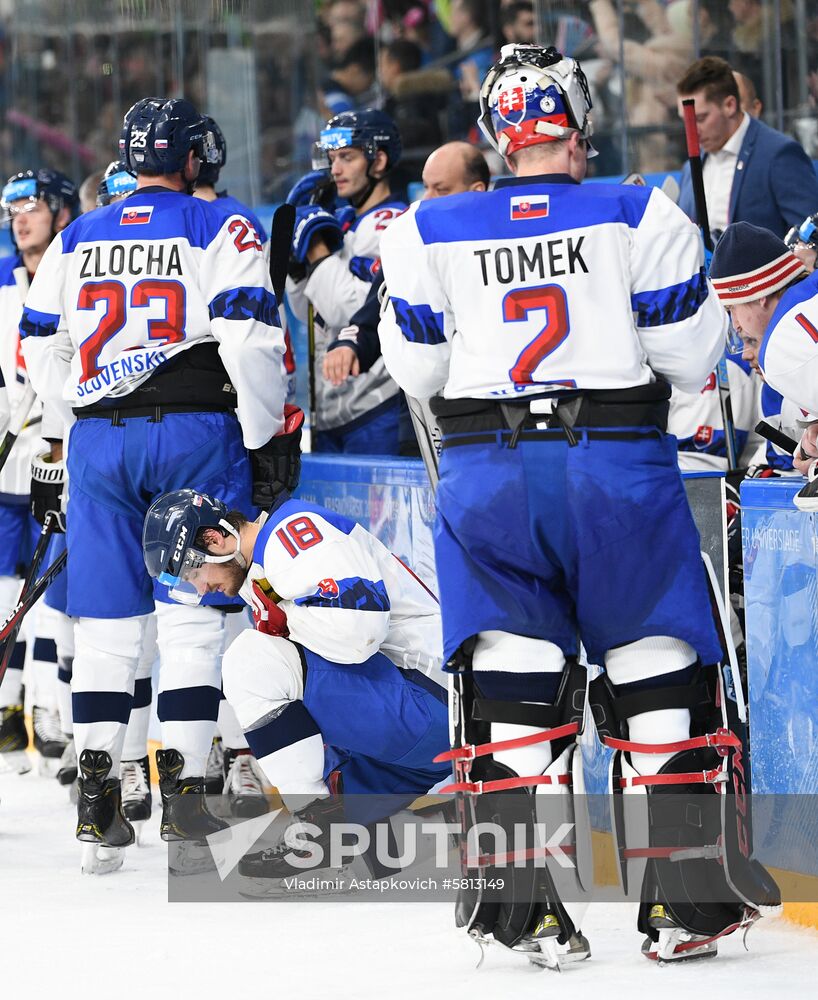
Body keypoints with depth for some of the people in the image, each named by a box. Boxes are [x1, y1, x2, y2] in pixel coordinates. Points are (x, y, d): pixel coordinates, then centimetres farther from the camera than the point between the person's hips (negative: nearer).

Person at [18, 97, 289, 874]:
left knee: (106, 622, 7)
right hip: (196, 432, -3)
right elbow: (250, 341, -11)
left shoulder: (74, 241, 11)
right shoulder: (221, 231, -2)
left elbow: (40, 356, 12)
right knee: (193, 618, 0)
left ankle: (96, 795, 5)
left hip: (100, 439, 4)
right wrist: (267, 441, -4)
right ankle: (182, 790, -5)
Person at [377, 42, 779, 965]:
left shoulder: (429, 232, 4)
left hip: (487, 473, 2)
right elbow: (689, 354, 0)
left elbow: (417, 369, 10)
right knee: (657, 675, 8)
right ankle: (679, 899, 6)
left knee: (512, 682, 7)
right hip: (618, 465, -1)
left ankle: (528, 905, 1)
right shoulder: (639, 217, -2)